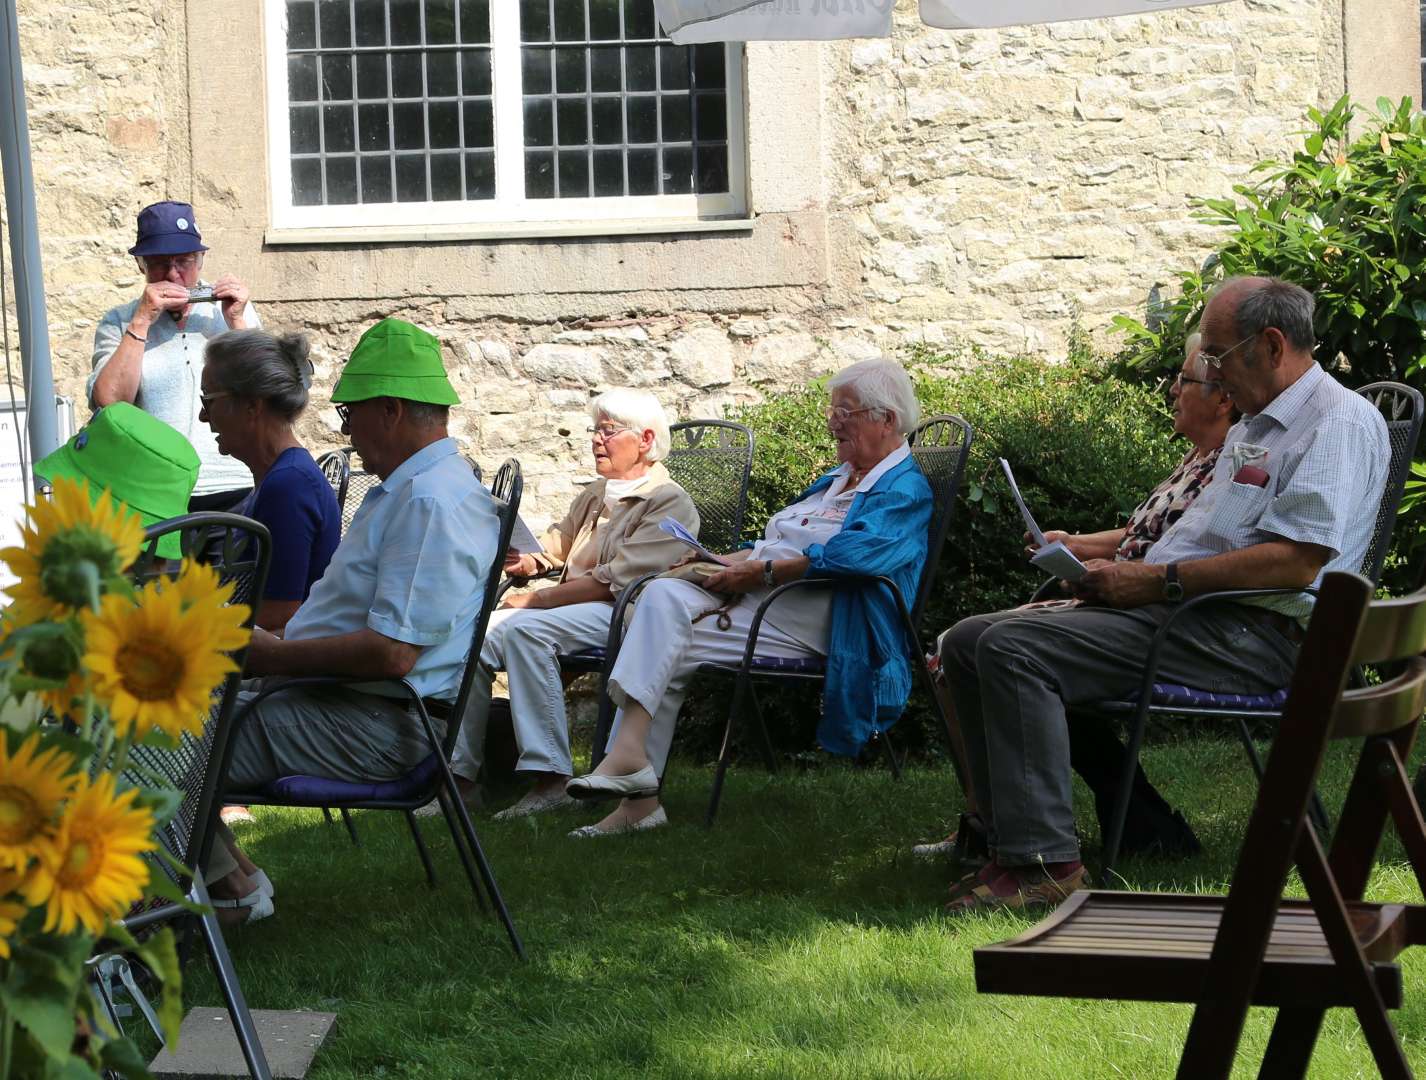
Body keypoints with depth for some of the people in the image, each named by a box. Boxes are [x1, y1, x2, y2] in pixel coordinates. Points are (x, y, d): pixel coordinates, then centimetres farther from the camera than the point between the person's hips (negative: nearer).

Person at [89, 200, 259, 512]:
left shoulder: (234, 310, 15)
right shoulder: (118, 323, 12)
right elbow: (108, 403, -4)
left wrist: (237, 322, -1)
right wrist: (141, 322, -5)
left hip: (234, 487, 1)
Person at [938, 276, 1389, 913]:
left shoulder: (1339, 422, -8)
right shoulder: (1251, 427, 26)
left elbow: (1295, 563, -20)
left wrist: (1156, 580, -17)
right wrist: (1124, 571, 7)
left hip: (1252, 632, -10)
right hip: (1179, 612, 10)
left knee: (1013, 651, -25)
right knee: (968, 641, 0)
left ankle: (1045, 863, -26)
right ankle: (1012, 838, -5)